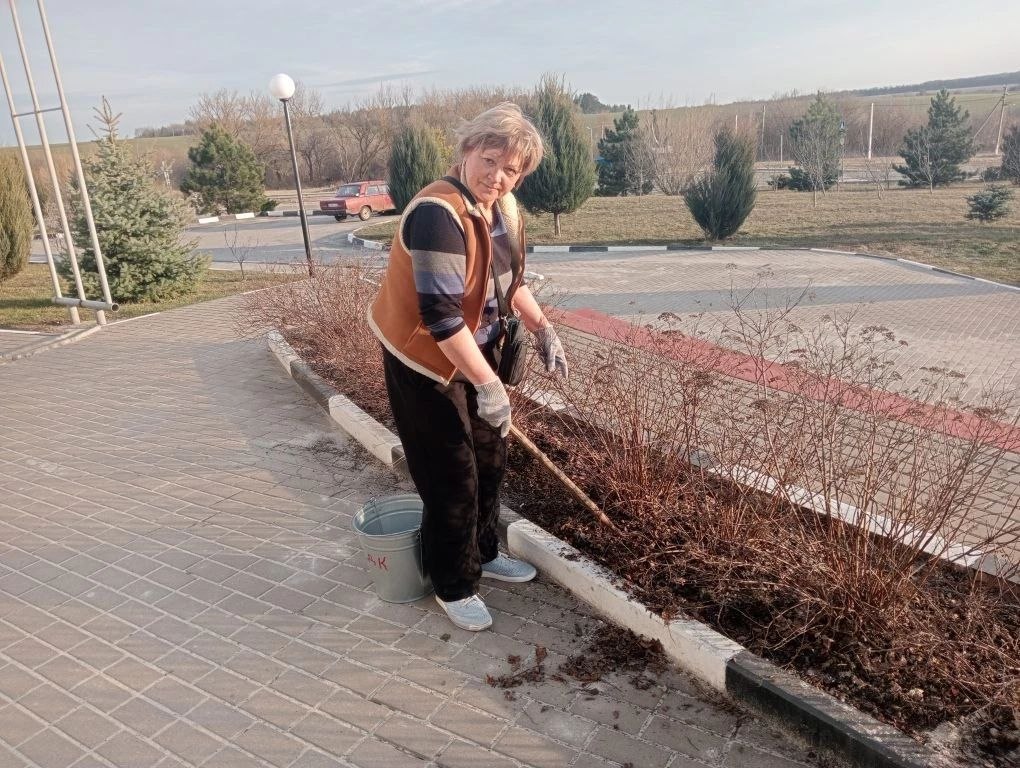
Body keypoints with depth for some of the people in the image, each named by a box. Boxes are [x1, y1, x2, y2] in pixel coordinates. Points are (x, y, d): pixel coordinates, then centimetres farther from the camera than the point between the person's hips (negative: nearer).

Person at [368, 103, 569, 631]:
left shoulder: (503, 208, 0)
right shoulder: (438, 213, -28)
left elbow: (511, 279, 16)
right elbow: (440, 315, -32)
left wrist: (542, 329, 5)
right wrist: (489, 385, -31)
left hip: (473, 351, 9)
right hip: (424, 360, -9)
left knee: (489, 459, 19)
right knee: (452, 478, 1)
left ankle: (482, 553, 40)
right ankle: (453, 586, 22)